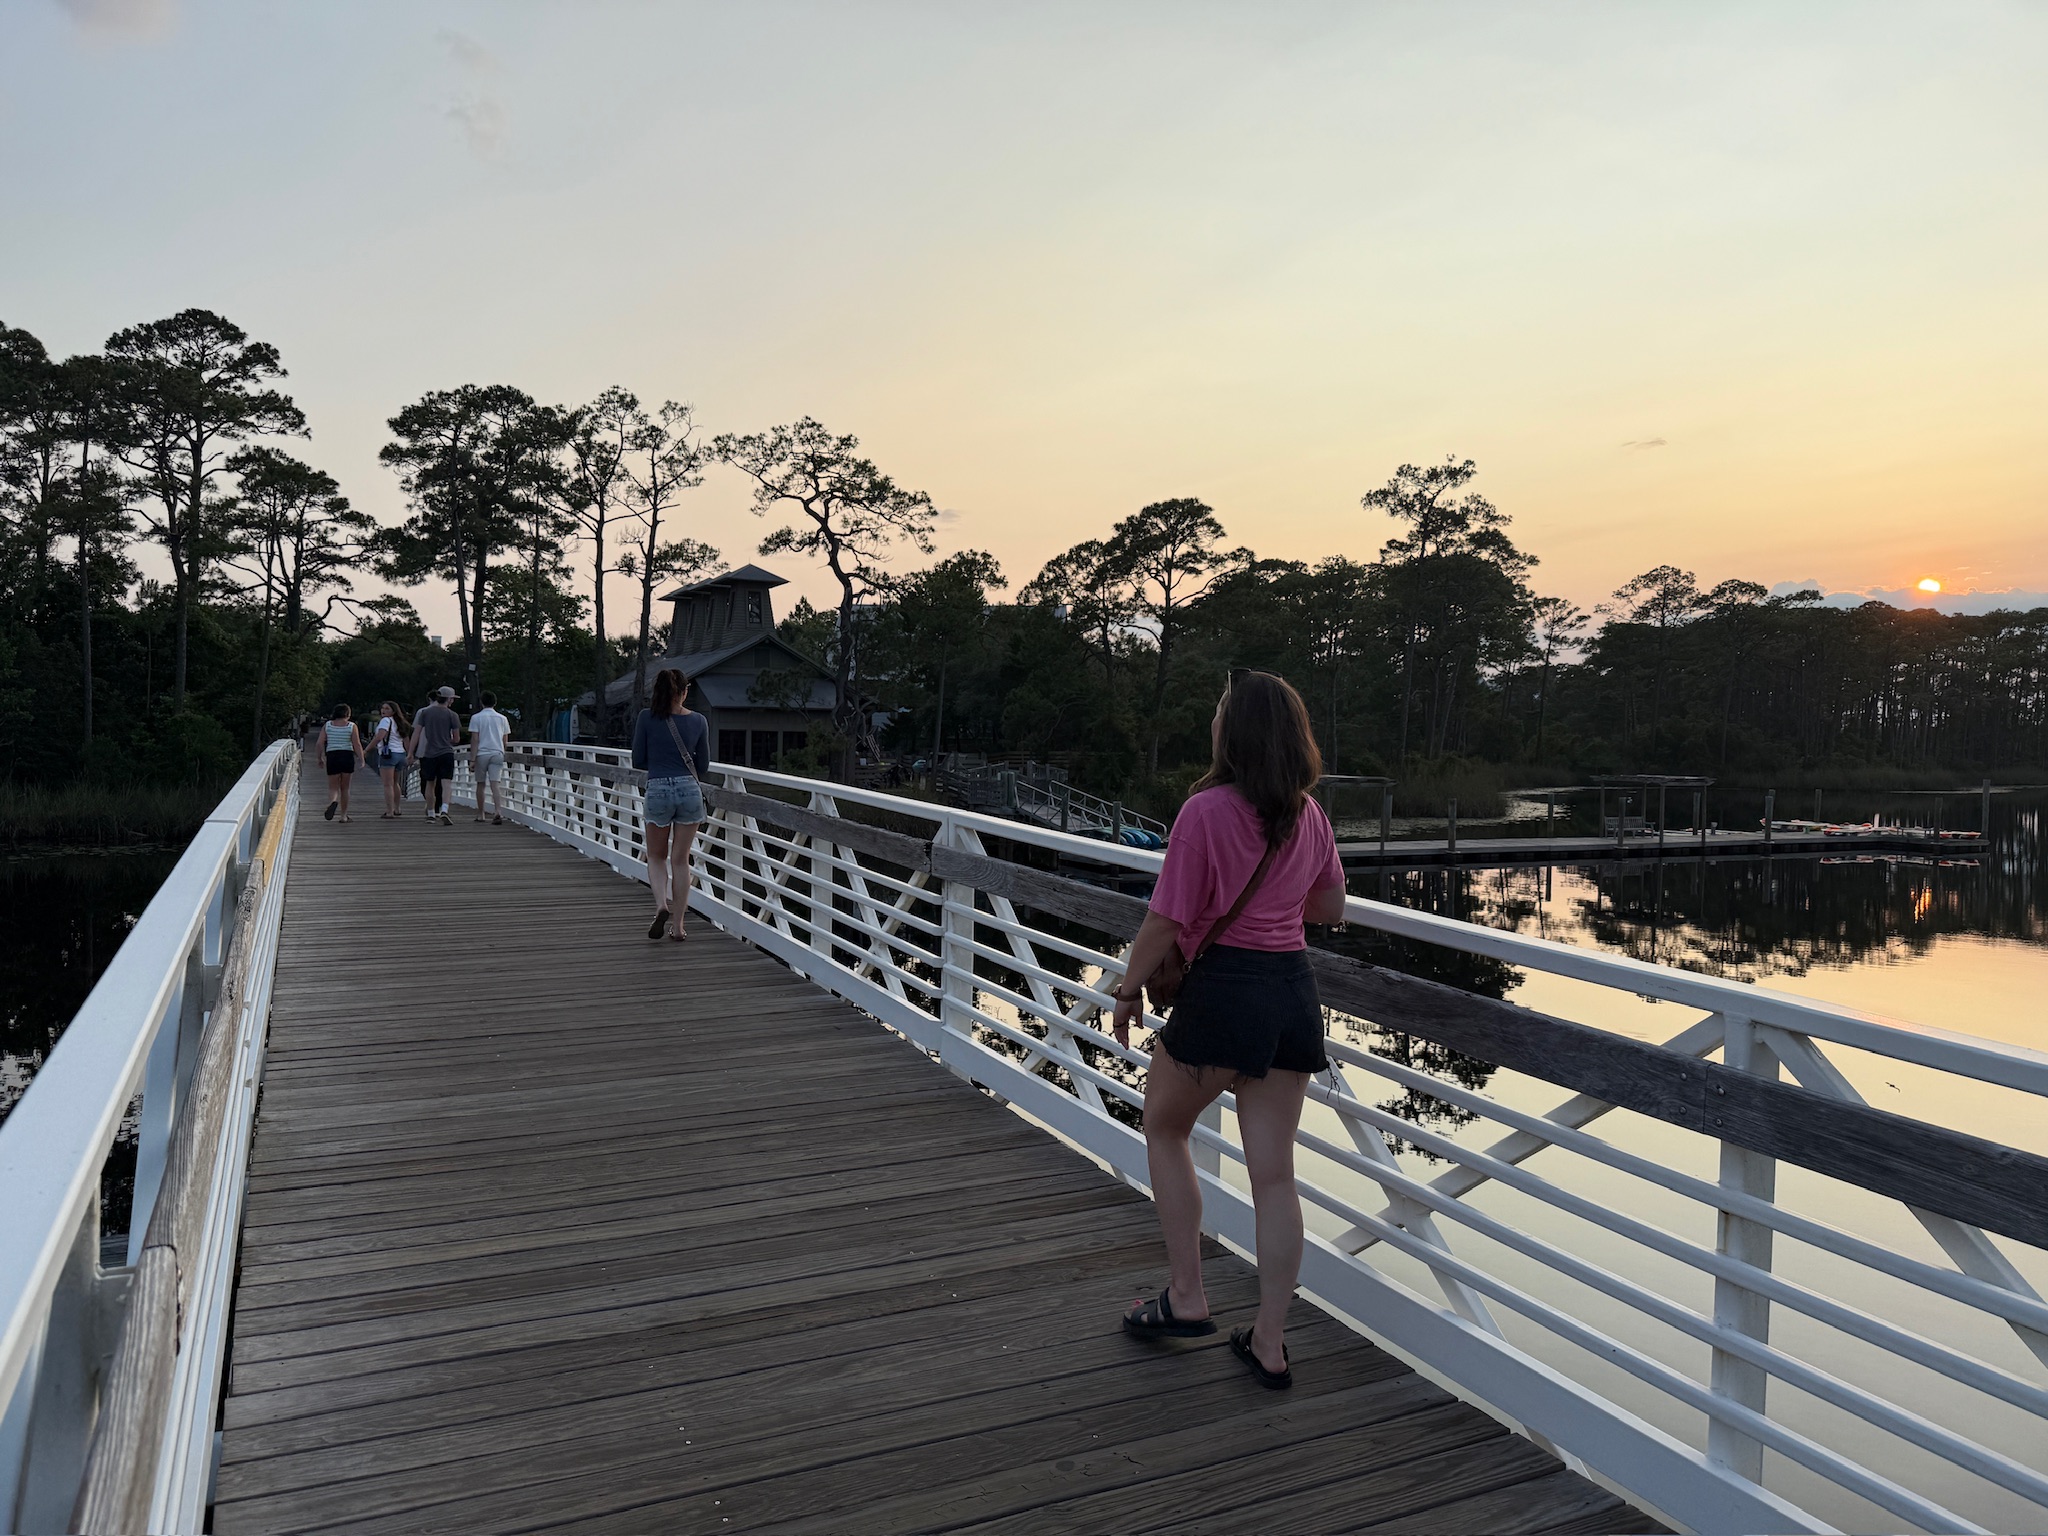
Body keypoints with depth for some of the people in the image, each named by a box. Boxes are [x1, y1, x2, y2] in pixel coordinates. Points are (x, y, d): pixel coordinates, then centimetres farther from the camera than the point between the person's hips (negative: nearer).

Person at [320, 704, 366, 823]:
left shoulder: (328, 725, 3)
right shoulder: (352, 726, -2)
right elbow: (357, 744, -8)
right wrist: (361, 760, -3)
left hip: (332, 756, 1)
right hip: (347, 756, 0)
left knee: (333, 787, 5)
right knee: (345, 788, 11)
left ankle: (333, 802, -29)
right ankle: (344, 815, 14)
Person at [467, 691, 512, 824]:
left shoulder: (476, 718, -1)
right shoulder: (502, 718, 8)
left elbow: (474, 740, -6)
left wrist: (472, 759, -6)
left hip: (481, 754, -1)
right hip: (497, 754, 1)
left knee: (480, 784, 12)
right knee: (495, 785, -7)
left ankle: (480, 814, 21)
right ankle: (498, 812, -25)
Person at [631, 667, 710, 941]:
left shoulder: (647, 718, -4)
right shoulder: (698, 721, 2)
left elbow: (638, 760, 1)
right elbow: (703, 766, 8)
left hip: (658, 791, -1)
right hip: (690, 790, 1)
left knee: (656, 856, 17)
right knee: (681, 860, 9)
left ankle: (661, 905, -7)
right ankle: (677, 925, 11)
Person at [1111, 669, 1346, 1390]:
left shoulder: (1206, 811, -14)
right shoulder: (1308, 814, 6)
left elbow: (1167, 919, -13)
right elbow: (1330, 907, 18)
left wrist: (1128, 989, 0)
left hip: (1223, 988, -6)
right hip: (1294, 990, 6)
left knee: (1164, 1128, 19)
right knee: (1273, 1171, 10)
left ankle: (1186, 1298, 21)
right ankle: (1268, 1342, 19)